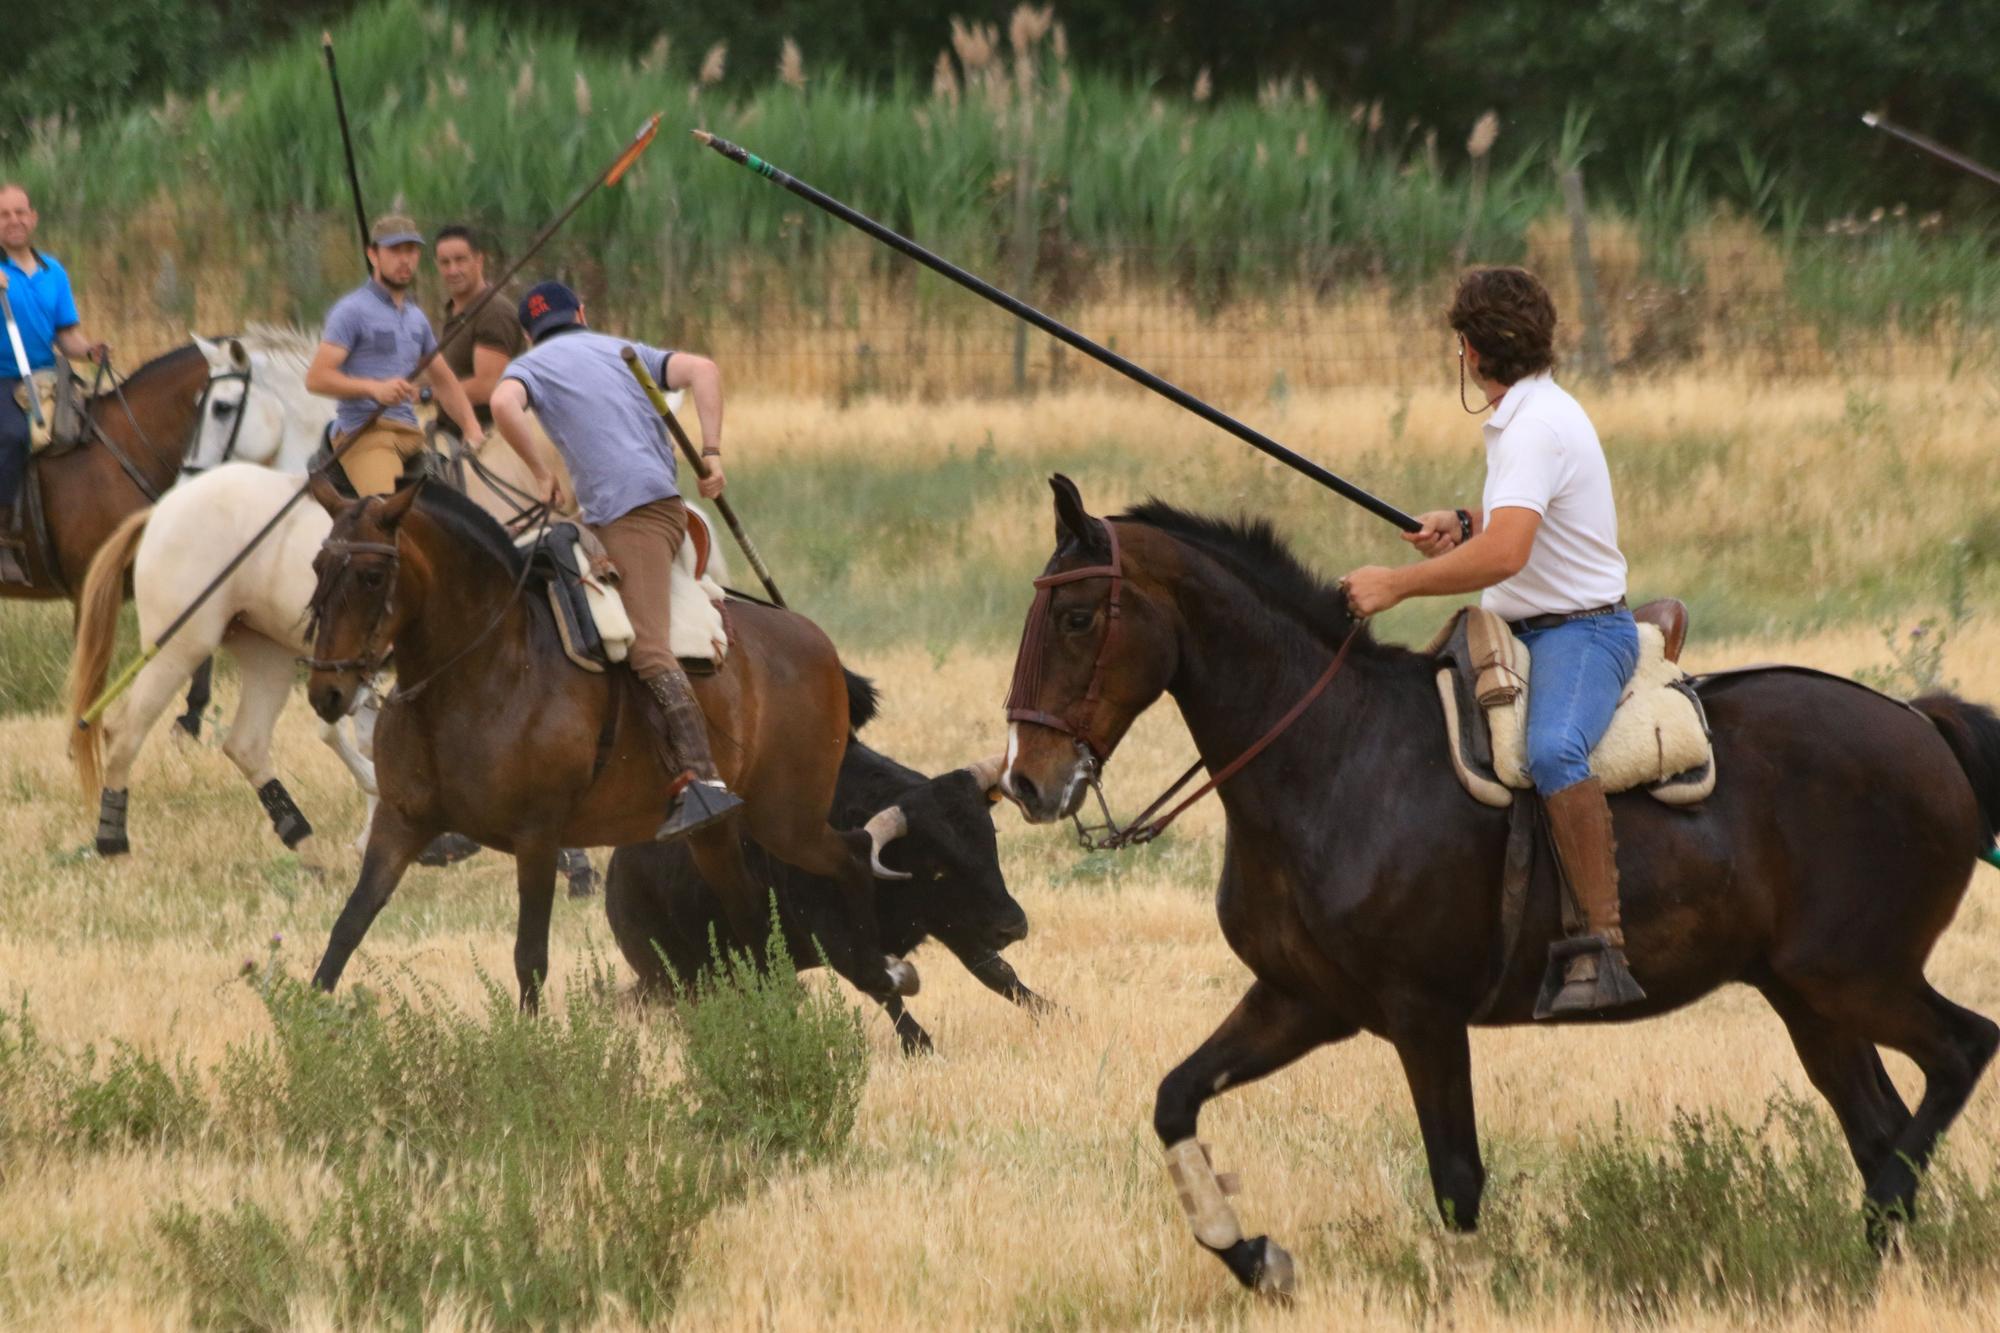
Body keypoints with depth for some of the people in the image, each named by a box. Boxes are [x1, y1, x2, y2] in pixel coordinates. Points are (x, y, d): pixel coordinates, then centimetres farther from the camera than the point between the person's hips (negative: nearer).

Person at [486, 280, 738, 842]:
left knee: (647, 646, -16)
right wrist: (711, 453, 5)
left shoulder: (529, 365, 13)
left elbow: (504, 404, -12)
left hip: (627, 510, -7)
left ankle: (701, 780, -30)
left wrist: (543, 474, -1)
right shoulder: (623, 352, 27)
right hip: (666, 498, 7)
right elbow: (701, 370, 11)